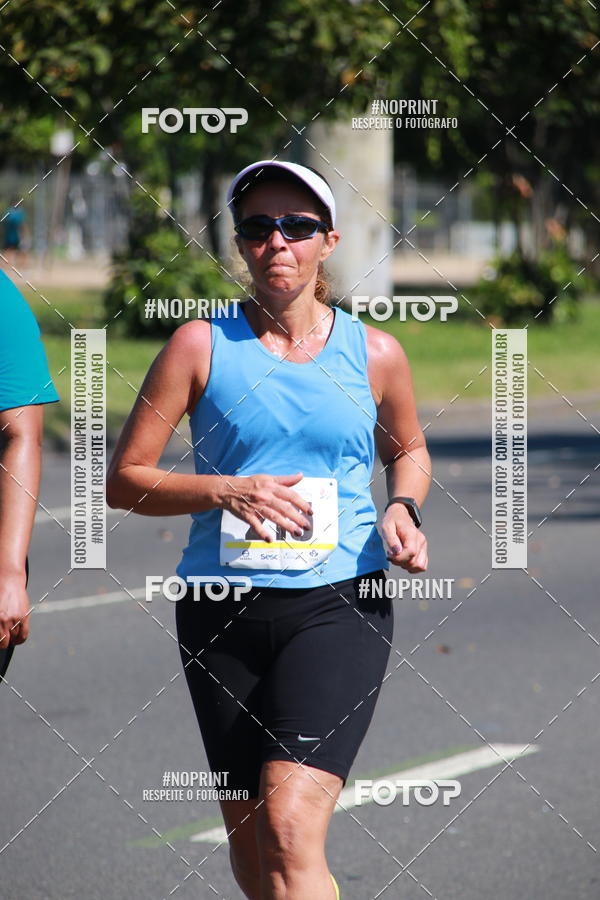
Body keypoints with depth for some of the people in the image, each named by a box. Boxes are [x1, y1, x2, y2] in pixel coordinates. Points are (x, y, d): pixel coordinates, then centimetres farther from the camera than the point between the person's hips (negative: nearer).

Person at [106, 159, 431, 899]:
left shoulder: (374, 354, 4)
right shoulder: (202, 345, 0)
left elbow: (408, 450, 24)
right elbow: (123, 480, 0)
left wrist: (404, 509, 2)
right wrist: (225, 491, -15)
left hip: (340, 607, -1)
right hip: (222, 611, 2)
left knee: (291, 827, -20)